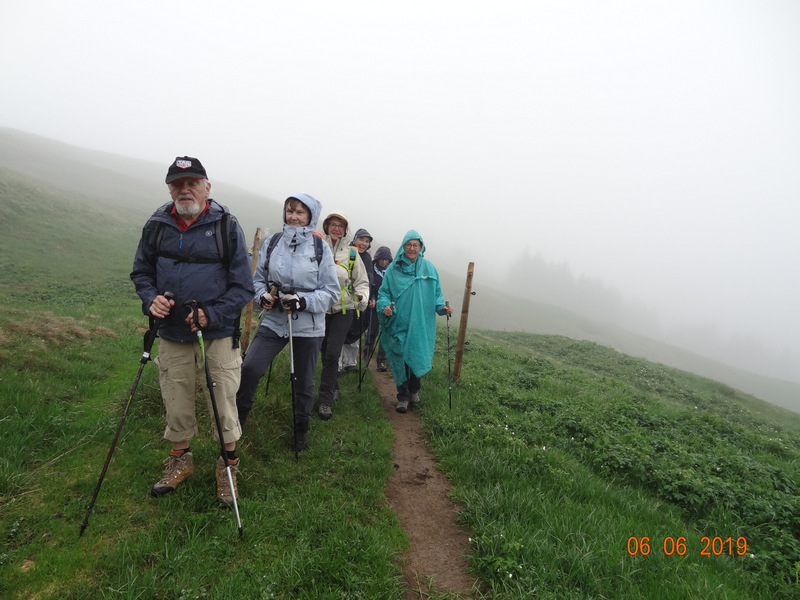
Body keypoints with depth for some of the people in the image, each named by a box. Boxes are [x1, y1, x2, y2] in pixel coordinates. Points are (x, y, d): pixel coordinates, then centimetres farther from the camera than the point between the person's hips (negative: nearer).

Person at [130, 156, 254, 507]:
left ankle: (228, 466, 25)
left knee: (223, 402, 3)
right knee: (176, 402, 15)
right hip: (171, 334, 3)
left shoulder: (226, 226, -8)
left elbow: (242, 286, -7)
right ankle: (180, 460, 38)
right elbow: (141, 271, 13)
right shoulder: (156, 225, 2)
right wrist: (151, 299, -7)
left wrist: (212, 315, -19)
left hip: (218, 334, -3)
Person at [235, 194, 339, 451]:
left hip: (308, 326, -1)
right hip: (274, 321, 2)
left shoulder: (320, 247, -6)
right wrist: (262, 295, -9)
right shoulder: (271, 243, 0)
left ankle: (301, 430, 34)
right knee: (249, 368, -11)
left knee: (303, 381, 12)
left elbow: (331, 291, -6)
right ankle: (238, 418, 15)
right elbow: (259, 278, 12)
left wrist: (303, 301, -20)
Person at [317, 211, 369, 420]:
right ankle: (334, 389, 32)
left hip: (343, 309, -2)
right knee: (325, 353, 11)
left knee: (332, 354, -9)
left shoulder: (352, 253, 5)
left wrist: (363, 297, -9)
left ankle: (325, 400, -1)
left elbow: (362, 281, 9)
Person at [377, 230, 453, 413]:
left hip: (421, 324, 2)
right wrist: (384, 306, -17)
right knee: (400, 359, 0)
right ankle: (403, 396, 16)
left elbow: (436, 292, 10)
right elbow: (384, 292, 2)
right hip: (399, 323, -1)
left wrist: (442, 307, -6)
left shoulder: (428, 267, 6)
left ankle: (414, 390, 33)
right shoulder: (394, 268, 1)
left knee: (418, 357, 7)